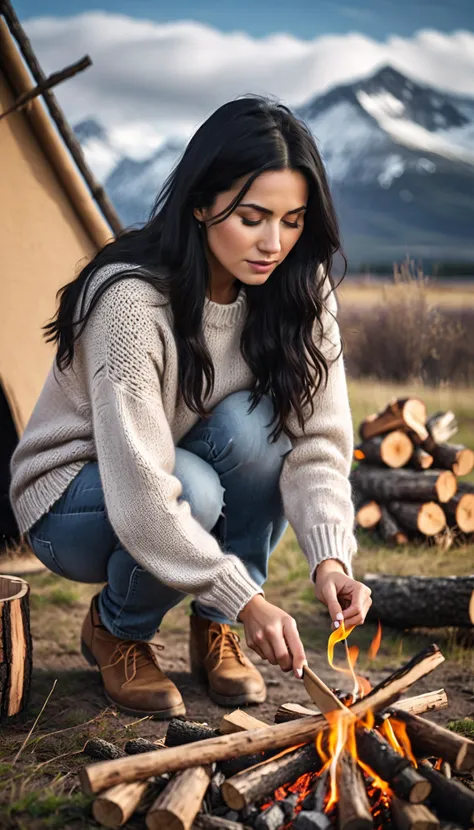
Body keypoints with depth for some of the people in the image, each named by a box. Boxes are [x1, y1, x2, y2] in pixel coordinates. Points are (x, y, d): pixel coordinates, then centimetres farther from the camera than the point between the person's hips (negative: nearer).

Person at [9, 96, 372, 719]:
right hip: (71, 503, -4)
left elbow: (317, 437, -17)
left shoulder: (298, 290, -14)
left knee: (256, 425, -28)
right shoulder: (132, 299, -33)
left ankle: (214, 631, -6)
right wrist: (246, 597, -39)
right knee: (194, 489, -36)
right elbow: (140, 491, -36)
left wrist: (329, 557, -33)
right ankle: (116, 630, -2)